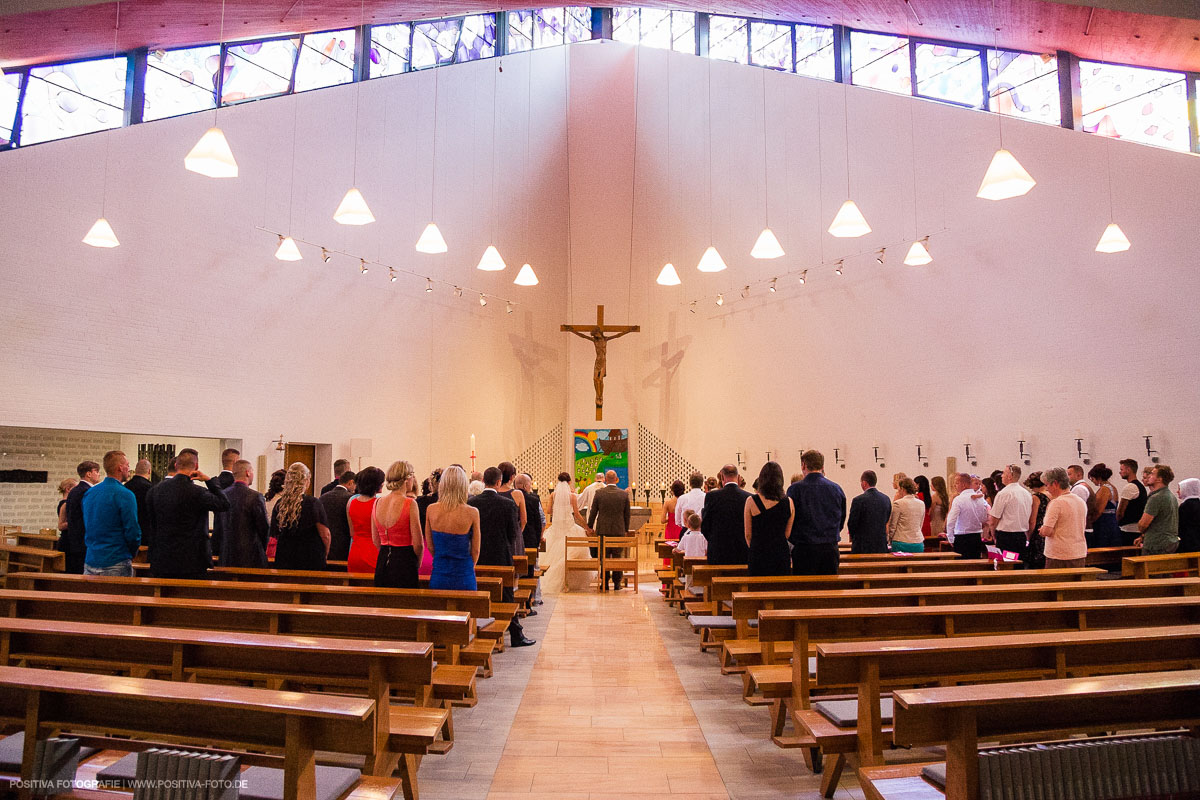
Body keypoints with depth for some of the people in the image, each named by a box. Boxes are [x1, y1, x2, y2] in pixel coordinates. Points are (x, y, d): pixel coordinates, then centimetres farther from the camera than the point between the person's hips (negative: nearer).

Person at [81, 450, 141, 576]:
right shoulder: (125, 495, -13)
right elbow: (133, 532, -14)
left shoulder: (88, 493, 8)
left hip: (90, 562, 7)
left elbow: (86, 528, 16)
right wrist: (131, 554, 3)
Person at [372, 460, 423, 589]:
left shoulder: (377, 502, 3)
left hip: (382, 563, 6)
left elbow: (375, 540, 12)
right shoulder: (410, 503, -14)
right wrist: (417, 563, 4)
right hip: (404, 563, -6)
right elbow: (418, 544, -13)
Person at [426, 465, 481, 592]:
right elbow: (475, 550, -3)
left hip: (438, 577, 3)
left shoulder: (431, 509, -5)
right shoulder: (472, 512, -12)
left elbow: (430, 546, 6)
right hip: (464, 578, -3)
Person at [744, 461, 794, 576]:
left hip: (758, 555, -2)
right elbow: (787, 534, 7)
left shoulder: (751, 501, -7)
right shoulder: (788, 502, -2)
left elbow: (748, 534, 0)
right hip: (782, 556, 2)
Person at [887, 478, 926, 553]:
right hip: (918, 543, 5)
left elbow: (892, 526, -3)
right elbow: (920, 525, 16)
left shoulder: (898, 503, -9)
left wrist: (889, 541, 11)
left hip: (902, 543, -5)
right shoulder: (921, 504, 7)